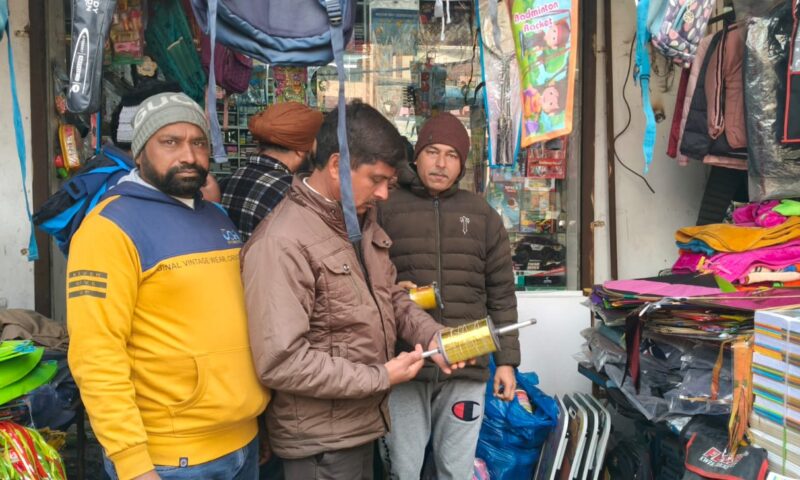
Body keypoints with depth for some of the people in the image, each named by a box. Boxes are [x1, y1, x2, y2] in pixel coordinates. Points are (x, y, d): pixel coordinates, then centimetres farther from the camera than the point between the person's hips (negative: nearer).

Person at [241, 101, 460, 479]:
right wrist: (380, 377, -19)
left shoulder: (363, 220, 5)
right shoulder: (282, 243, -25)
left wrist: (433, 336, -4)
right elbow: (280, 362, -28)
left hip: (361, 424, 8)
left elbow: (389, 296, 14)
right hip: (320, 442, -8)